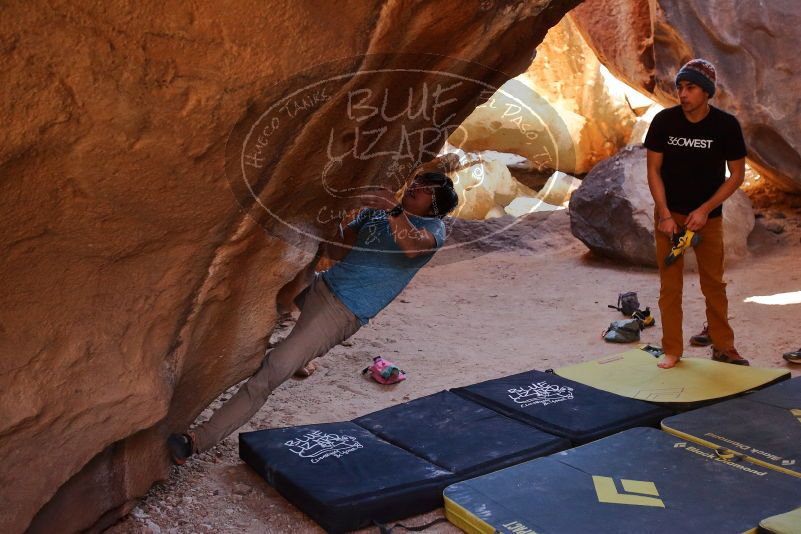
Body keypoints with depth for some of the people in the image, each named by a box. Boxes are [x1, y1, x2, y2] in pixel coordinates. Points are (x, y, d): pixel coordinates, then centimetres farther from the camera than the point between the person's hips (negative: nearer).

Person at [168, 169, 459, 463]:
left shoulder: (433, 228, -3)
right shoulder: (374, 210, 15)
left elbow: (412, 248, -28)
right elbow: (335, 253, 8)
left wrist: (394, 210, -40)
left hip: (342, 314, -7)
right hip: (319, 285, 7)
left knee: (268, 375, -15)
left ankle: (197, 440, -11)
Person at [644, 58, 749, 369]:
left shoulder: (726, 125, -10)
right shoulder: (664, 121, -8)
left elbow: (737, 174, -3)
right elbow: (653, 169, -4)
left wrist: (705, 210, -12)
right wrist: (665, 214, -12)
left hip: (707, 216, 0)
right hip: (669, 214, 0)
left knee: (714, 284, 8)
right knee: (670, 285, 3)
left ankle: (723, 347, 22)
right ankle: (672, 350, 14)